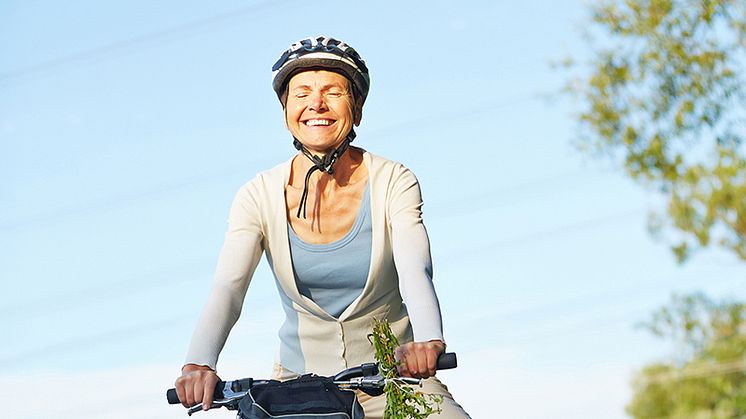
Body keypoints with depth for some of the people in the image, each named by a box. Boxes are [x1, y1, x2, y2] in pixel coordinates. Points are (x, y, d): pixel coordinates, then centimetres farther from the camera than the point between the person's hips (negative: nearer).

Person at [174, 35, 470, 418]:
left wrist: (428, 340, -47)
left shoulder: (394, 183, -9)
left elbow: (415, 272, -25)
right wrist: (198, 364, -40)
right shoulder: (260, 197, -7)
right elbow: (227, 289, -20)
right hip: (299, 382, 1)